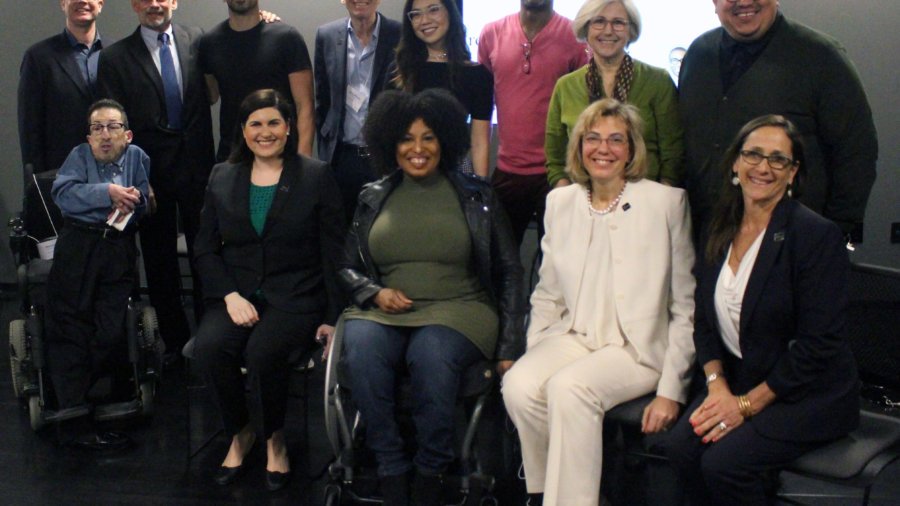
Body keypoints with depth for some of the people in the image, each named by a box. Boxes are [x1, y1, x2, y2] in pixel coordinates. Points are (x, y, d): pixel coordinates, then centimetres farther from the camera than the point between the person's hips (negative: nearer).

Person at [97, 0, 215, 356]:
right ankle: (175, 342, 20)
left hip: (197, 167, 1)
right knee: (160, 263, 8)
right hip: (151, 173, -1)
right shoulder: (115, 58, -1)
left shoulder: (196, 40, 4)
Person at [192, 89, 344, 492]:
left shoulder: (316, 177, 3)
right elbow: (205, 248, 10)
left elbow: (333, 254, 2)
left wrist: (332, 318, -4)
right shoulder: (222, 178, 12)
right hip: (236, 296, 3)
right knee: (209, 346, -29)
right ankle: (239, 432, -1)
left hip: (295, 297, -3)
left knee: (263, 351, -33)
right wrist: (230, 296, -7)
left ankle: (274, 438, -4)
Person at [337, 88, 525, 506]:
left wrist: (509, 347, -1)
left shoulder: (476, 197, 11)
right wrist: (375, 293, -4)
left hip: (457, 311, -2)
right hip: (386, 313, 2)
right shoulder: (373, 198, 17)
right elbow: (348, 267, 20)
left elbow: (508, 272, 9)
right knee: (361, 345, -34)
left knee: (431, 351, -37)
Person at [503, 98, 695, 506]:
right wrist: (534, 359, 1)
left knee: (568, 387, -32)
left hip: (638, 347, -4)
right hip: (574, 336, 4)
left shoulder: (666, 202, 1)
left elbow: (686, 306, -1)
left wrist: (672, 391, -8)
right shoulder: (560, 202, 13)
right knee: (518, 385, -26)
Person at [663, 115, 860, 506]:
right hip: (739, 380, 6)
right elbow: (705, 319, 10)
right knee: (681, 446, -18)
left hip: (810, 394, -6)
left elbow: (818, 344, -17)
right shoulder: (722, 231, 6)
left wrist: (747, 403, -15)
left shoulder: (817, 235, -14)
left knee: (724, 462, -24)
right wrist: (717, 383, -7)